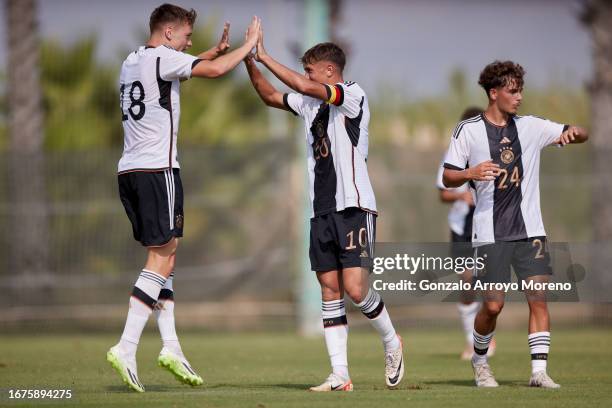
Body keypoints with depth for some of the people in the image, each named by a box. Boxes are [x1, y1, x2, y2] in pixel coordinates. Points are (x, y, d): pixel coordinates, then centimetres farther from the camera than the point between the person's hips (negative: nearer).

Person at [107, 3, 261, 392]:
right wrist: (249, 46, -3)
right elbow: (215, 70, -17)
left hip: (129, 171, 9)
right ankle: (126, 347, -17)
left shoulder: (132, 62, 19)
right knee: (162, 256, -9)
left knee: (164, 255, 12)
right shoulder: (162, 58, -7)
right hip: (158, 169, -9)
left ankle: (171, 345, 7)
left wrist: (217, 49, 33)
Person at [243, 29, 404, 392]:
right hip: (322, 211, 7)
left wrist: (265, 57, -13)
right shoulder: (311, 103, 15)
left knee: (355, 288, -13)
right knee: (330, 291, 1)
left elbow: (304, 86, -20)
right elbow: (271, 96, 27)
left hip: (354, 207, -7)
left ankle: (392, 343, 14)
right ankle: (340, 375, 0)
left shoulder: (353, 95, -7)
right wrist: (250, 62, 13)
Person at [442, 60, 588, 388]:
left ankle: (539, 371, -6)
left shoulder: (530, 127, 8)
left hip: (529, 229, 3)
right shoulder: (468, 130, -1)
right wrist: (471, 173, -21)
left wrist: (573, 132, -14)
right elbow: (448, 178, 0)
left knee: (538, 296, -8)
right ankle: (479, 360, 22)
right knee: (493, 305, -4)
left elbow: (581, 136, 10)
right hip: (490, 233, -3)